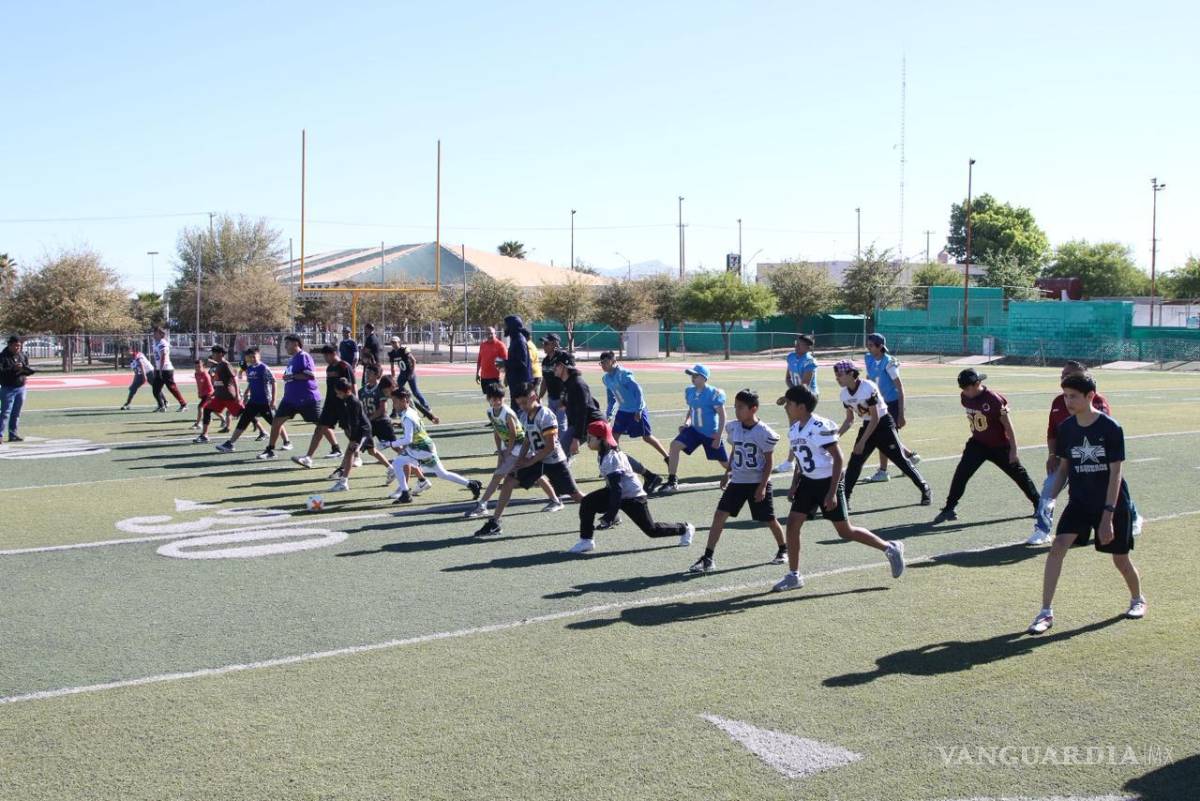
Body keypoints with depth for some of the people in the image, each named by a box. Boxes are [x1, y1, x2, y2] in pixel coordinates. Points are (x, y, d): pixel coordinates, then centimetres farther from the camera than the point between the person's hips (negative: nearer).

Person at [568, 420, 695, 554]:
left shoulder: (610, 459, -28)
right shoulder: (604, 454, 0)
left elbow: (616, 489, -31)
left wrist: (610, 516, -32)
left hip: (632, 497, -9)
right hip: (620, 492, 9)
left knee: (651, 530, 2)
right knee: (587, 503, -7)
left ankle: (684, 529, 23)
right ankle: (586, 540, -3)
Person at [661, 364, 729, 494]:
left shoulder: (713, 393, -17)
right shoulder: (690, 392, 0)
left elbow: (722, 415, -13)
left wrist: (718, 436, -17)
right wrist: (686, 422, 0)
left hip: (711, 434, -5)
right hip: (694, 430, 5)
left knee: (725, 463, 6)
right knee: (675, 445, -17)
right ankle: (672, 481, -13)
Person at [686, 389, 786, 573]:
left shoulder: (763, 432, -15)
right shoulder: (733, 428, 1)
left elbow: (769, 461, -10)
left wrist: (763, 486, -14)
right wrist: (727, 472, 14)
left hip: (758, 482, -4)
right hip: (737, 481, 4)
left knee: (769, 520, 7)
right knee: (719, 514, -8)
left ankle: (783, 550, 35)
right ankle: (708, 558, -7)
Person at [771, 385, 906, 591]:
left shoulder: (820, 427, -20)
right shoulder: (793, 429, 6)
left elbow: (838, 458, -19)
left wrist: (832, 492, -21)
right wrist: (794, 485, 11)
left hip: (828, 482, -8)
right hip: (808, 482, 8)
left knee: (845, 531, 0)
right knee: (792, 524, -2)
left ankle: (891, 548, 18)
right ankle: (793, 576, 8)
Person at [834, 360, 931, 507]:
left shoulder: (868, 387, -25)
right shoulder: (845, 394, -3)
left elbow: (875, 418, -22)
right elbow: (850, 420, 9)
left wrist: (862, 442, -21)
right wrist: (837, 435, -7)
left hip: (884, 425, -6)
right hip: (868, 426, 6)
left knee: (901, 460, -3)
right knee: (854, 462, -3)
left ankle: (925, 490, 11)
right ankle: (844, 499, 2)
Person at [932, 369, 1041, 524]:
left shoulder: (993, 399, -24)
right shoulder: (965, 398, -6)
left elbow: (1007, 424, -18)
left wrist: (1013, 449, -19)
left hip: (999, 446, -4)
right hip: (978, 443, 5)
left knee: (1019, 474, 7)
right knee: (961, 473, -10)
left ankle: (1039, 503, 26)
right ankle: (949, 509, -6)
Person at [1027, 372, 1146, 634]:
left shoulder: (1111, 428, -15)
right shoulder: (1066, 428, -2)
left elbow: (1115, 473, -16)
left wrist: (1108, 515, -20)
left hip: (1112, 504, -3)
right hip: (1079, 501, 3)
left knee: (1120, 559, 10)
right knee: (1058, 547, -17)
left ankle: (1138, 599, 43)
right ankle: (1046, 612, -15)